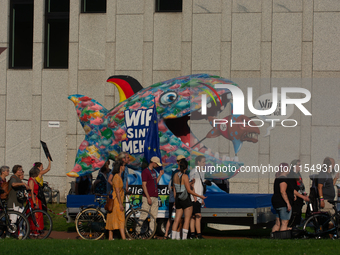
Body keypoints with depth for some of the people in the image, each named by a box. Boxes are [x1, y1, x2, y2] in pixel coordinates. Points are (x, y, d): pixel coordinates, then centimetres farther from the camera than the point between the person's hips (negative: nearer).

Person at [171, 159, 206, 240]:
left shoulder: (176, 175, 5)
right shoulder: (185, 176, -15)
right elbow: (189, 190, -14)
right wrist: (200, 196, -6)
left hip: (178, 199, 7)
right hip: (186, 199, -7)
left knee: (177, 219, 8)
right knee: (187, 219, -1)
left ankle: (173, 237, 4)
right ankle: (184, 237, -8)